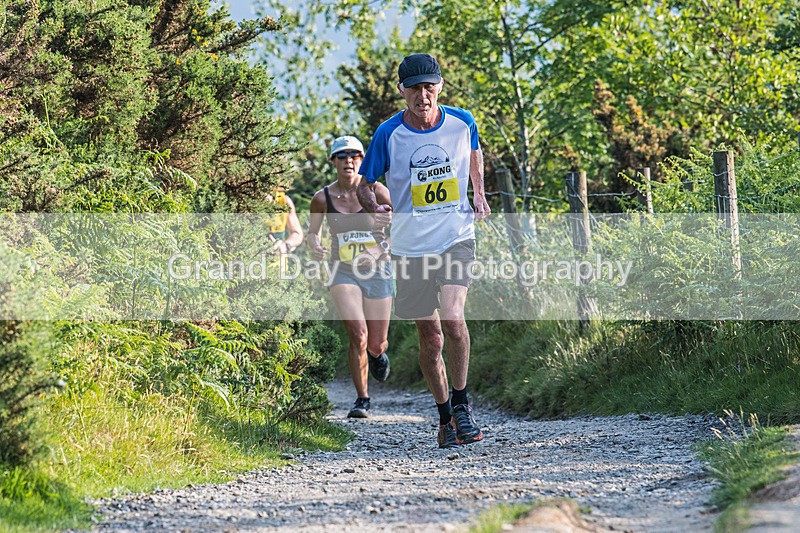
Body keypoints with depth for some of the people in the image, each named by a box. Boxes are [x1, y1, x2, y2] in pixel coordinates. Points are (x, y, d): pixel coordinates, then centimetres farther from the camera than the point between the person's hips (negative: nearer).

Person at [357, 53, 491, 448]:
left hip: (456, 239, -1)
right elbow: (366, 183, 3)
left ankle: (461, 404, -6)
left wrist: (479, 193, 7)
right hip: (410, 248, 1)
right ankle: (445, 416, 24)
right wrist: (373, 205, -19)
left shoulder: (462, 123, -2)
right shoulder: (388, 134, -7)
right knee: (430, 339, 6)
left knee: (453, 317, -23)